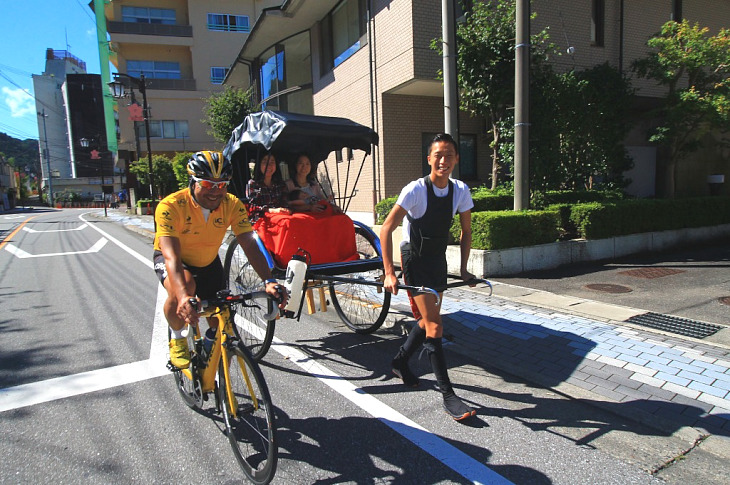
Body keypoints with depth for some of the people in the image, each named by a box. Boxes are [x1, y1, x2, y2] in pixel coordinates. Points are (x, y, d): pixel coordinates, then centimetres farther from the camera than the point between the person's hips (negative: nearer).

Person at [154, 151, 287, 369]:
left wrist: (268, 281, -46)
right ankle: (177, 339, -5)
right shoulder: (170, 206, -33)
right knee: (183, 288, -37)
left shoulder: (232, 205, -23)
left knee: (220, 324, 0)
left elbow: (249, 244, -30)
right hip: (170, 258, -3)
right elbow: (171, 256, -42)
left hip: (208, 263, 4)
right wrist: (183, 296, -58)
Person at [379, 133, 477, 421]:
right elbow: (386, 229, -23)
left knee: (427, 320, 16)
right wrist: (389, 273, -28)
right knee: (434, 327, -9)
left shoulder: (460, 191, -4)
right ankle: (448, 395, 1)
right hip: (415, 260, -6)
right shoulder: (416, 190, -20)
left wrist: (463, 268, 2)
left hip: (438, 259, 6)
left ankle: (400, 361, 40)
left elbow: (466, 232, 8)